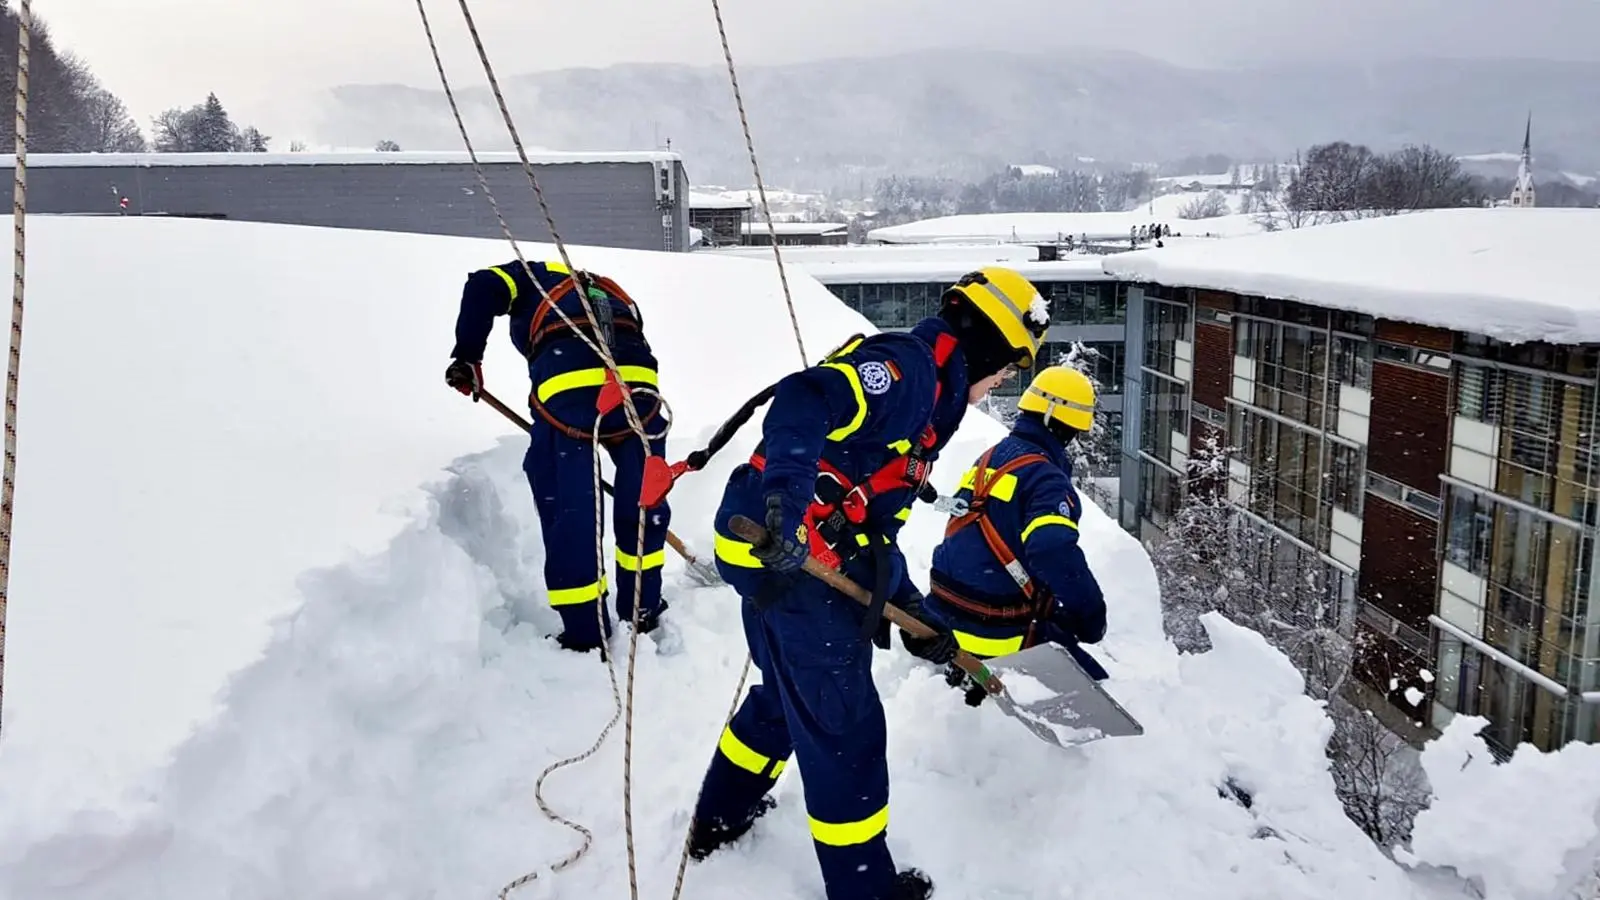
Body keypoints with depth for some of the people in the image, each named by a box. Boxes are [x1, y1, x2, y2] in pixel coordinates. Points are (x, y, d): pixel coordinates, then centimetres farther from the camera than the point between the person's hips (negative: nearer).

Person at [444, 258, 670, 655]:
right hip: (638, 384, 4)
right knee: (643, 499, 21)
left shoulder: (532, 277, 29)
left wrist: (468, 356, 11)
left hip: (566, 390, -4)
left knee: (567, 509, 8)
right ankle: (642, 609, 34)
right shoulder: (618, 295, 39)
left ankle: (586, 634, 13)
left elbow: (483, 288, 6)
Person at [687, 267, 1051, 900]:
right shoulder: (907, 366, -10)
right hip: (788, 556, -11)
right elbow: (804, 402, -29)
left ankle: (719, 820, 48)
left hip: (786, 558, 11)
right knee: (843, 725, 4)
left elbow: (875, 521, 22)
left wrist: (912, 611, 19)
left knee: (787, 696, 29)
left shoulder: (924, 398, 22)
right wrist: (787, 501, -40)